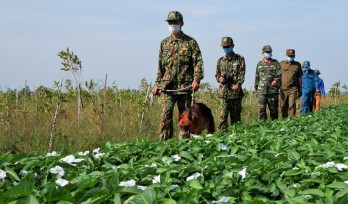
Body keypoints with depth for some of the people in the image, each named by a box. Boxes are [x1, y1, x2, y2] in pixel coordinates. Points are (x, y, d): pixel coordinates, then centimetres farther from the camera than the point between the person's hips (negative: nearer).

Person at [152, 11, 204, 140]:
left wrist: (196, 79, -16)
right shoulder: (164, 43, 14)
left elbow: (198, 62, -3)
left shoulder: (190, 42, 4)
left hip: (185, 85, -2)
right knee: (166, 113, -11)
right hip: (167, 85, 2)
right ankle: (164, 141, -11)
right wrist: (157, 84, 14)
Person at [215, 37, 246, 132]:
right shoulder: (221, 60, 13)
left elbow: (242, 74, -4)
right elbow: (217, 74, 19)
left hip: (236, 91, -1)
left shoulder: (240, 59, 4)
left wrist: (238, 84, -21)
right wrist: (219, 78, -5)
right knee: (223, 115, -10)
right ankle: (223, 132, -11)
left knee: (235, 115, 5)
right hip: (224, 91, 1)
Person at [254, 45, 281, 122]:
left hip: (273, 90, -1)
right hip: (261, 91, 1)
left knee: (273, 109, 5)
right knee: (261, 108, -10)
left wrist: (276, 80, -26)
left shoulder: (276, 63, 6)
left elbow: (279, 74, -4)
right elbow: (257, 78, 19)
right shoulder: (259, 64, 14)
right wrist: (256, 90, 17)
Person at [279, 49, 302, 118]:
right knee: (283, 106, 5)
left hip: (293, 89, -1)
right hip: (283, 89, 1)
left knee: (292, 105, -12)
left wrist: (300, 89, 11)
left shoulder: (297, 65, 10)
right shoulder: (282, 64, 9)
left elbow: (299, 78, 12)